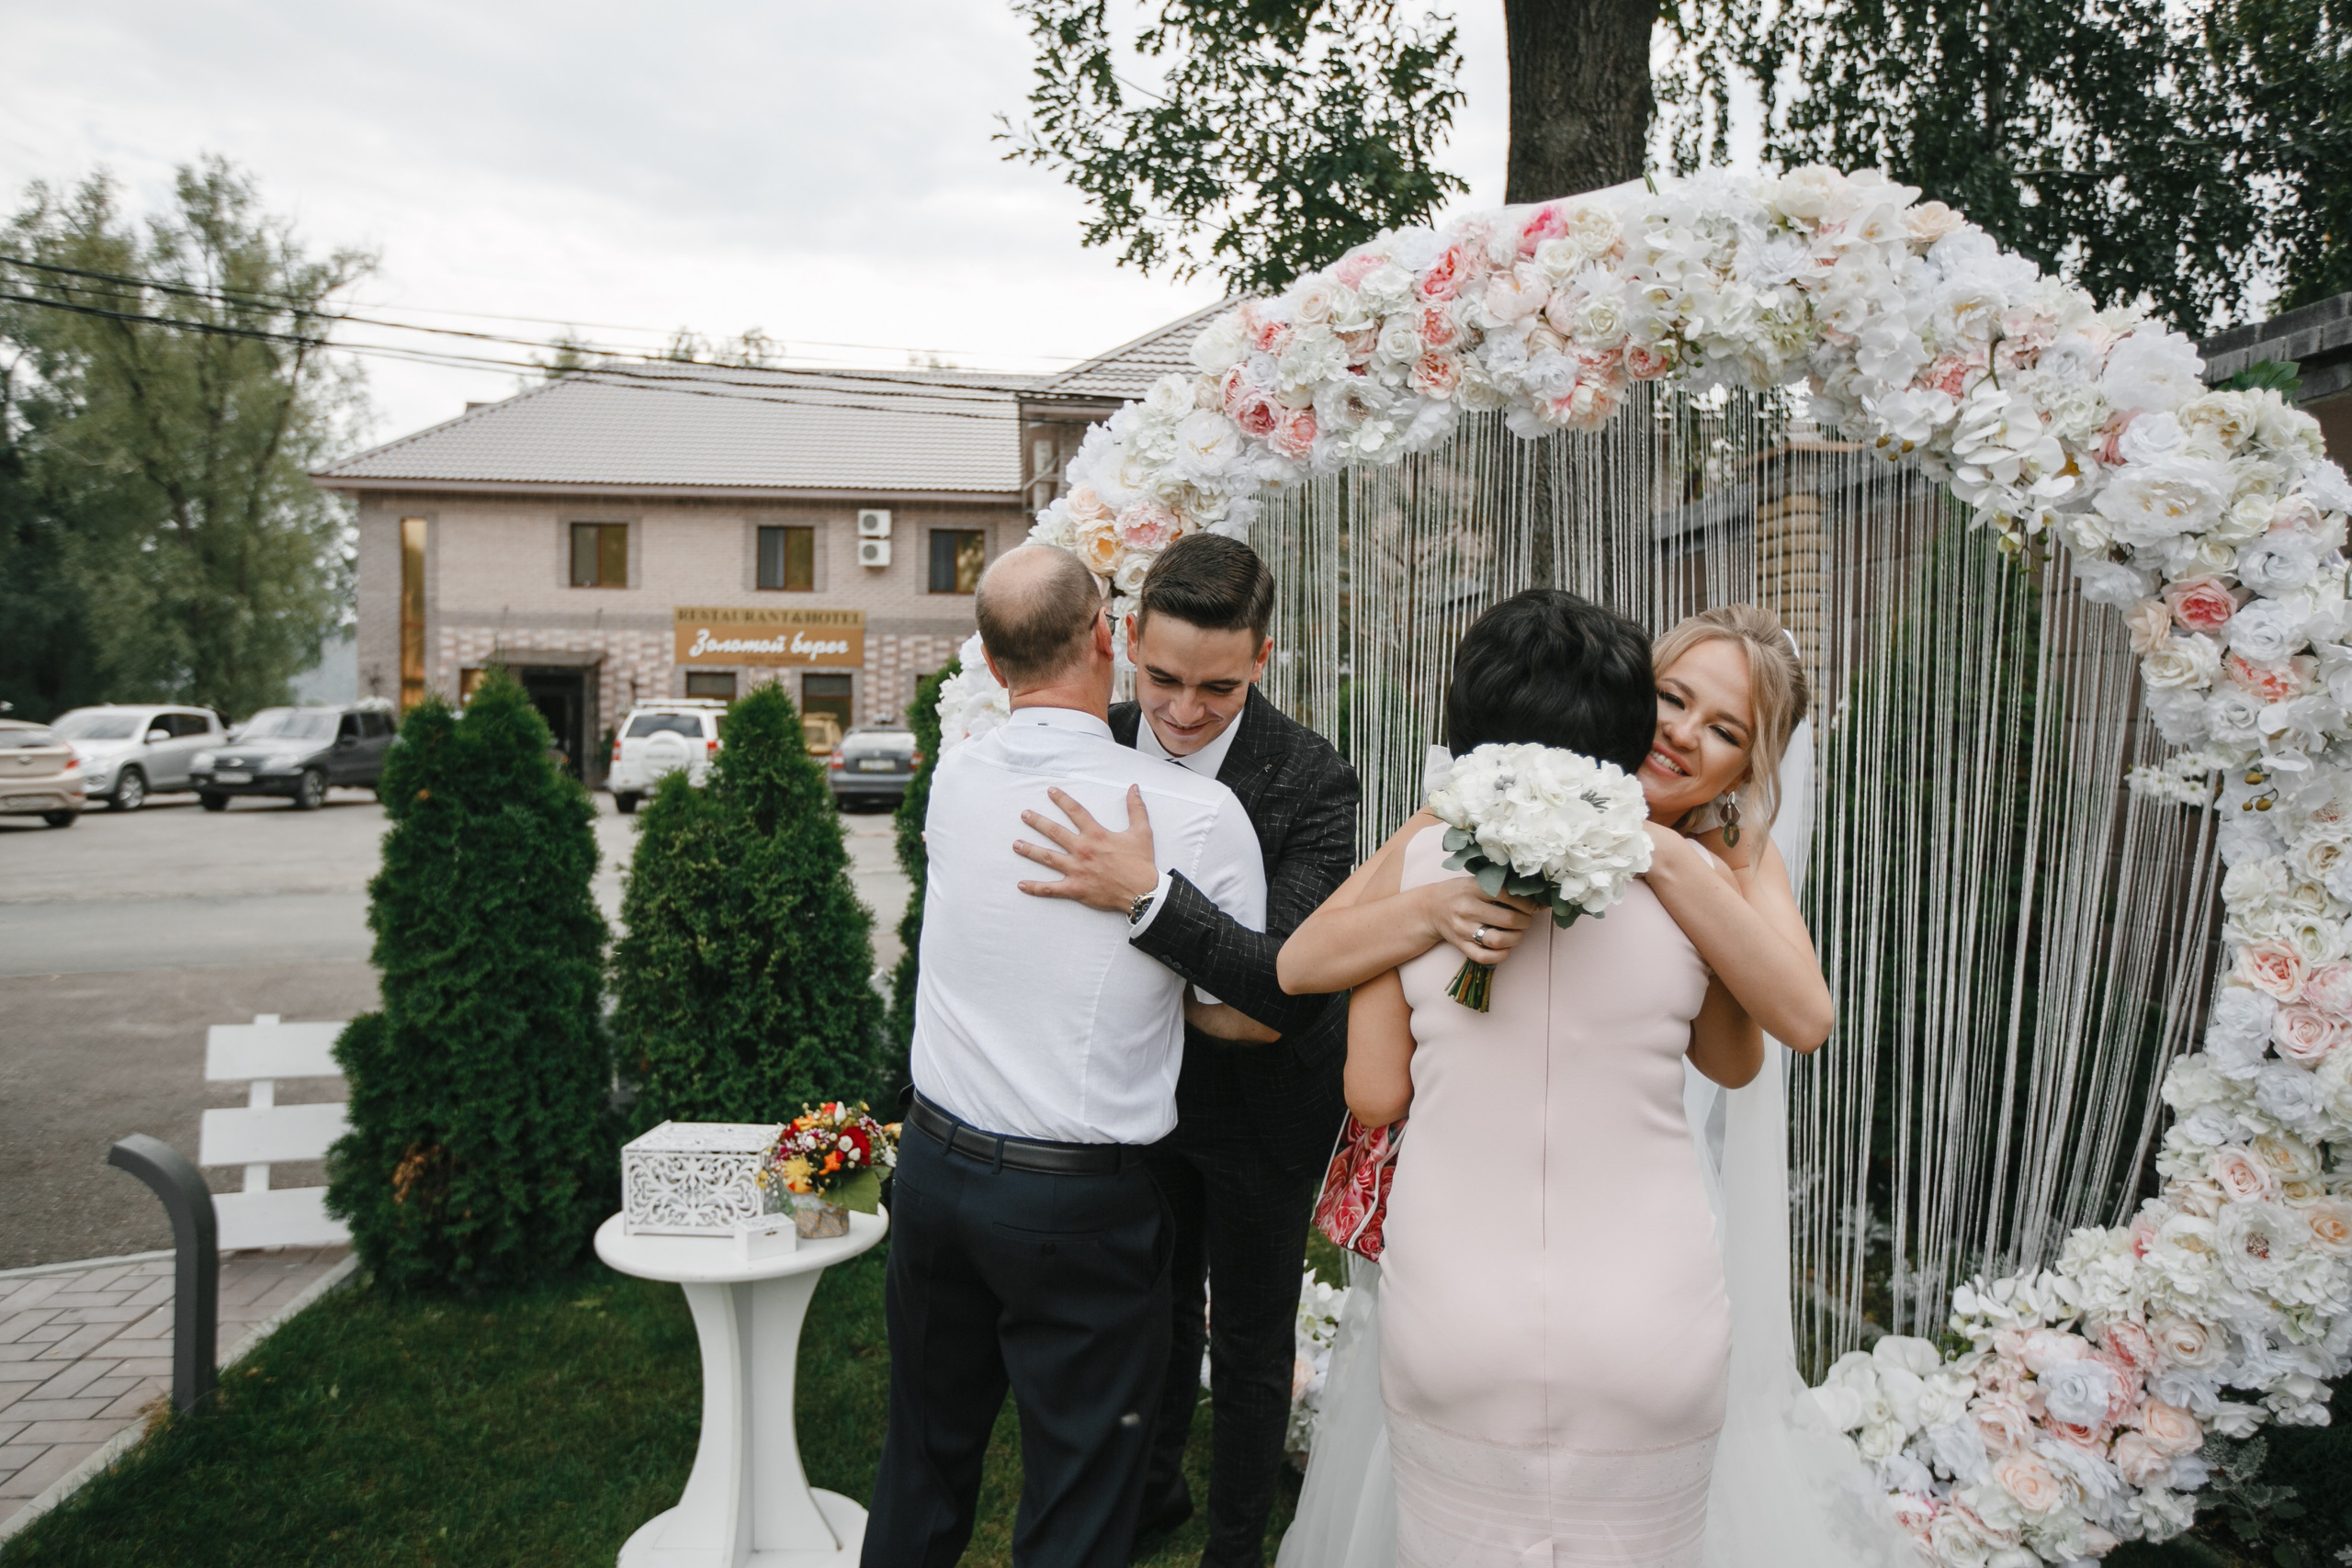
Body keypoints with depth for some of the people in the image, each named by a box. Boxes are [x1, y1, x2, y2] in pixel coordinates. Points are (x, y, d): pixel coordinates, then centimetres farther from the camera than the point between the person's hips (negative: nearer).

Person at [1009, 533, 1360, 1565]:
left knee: (1250, 1341, 16)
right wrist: (1191, 1003, -18)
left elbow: (1298, 986, -37)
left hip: (1262, 1110, -4)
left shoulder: (1310, 780, -27)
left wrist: (1147, 894, -48)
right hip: (1146, 1090, 4)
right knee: (1159, 1307, 26)